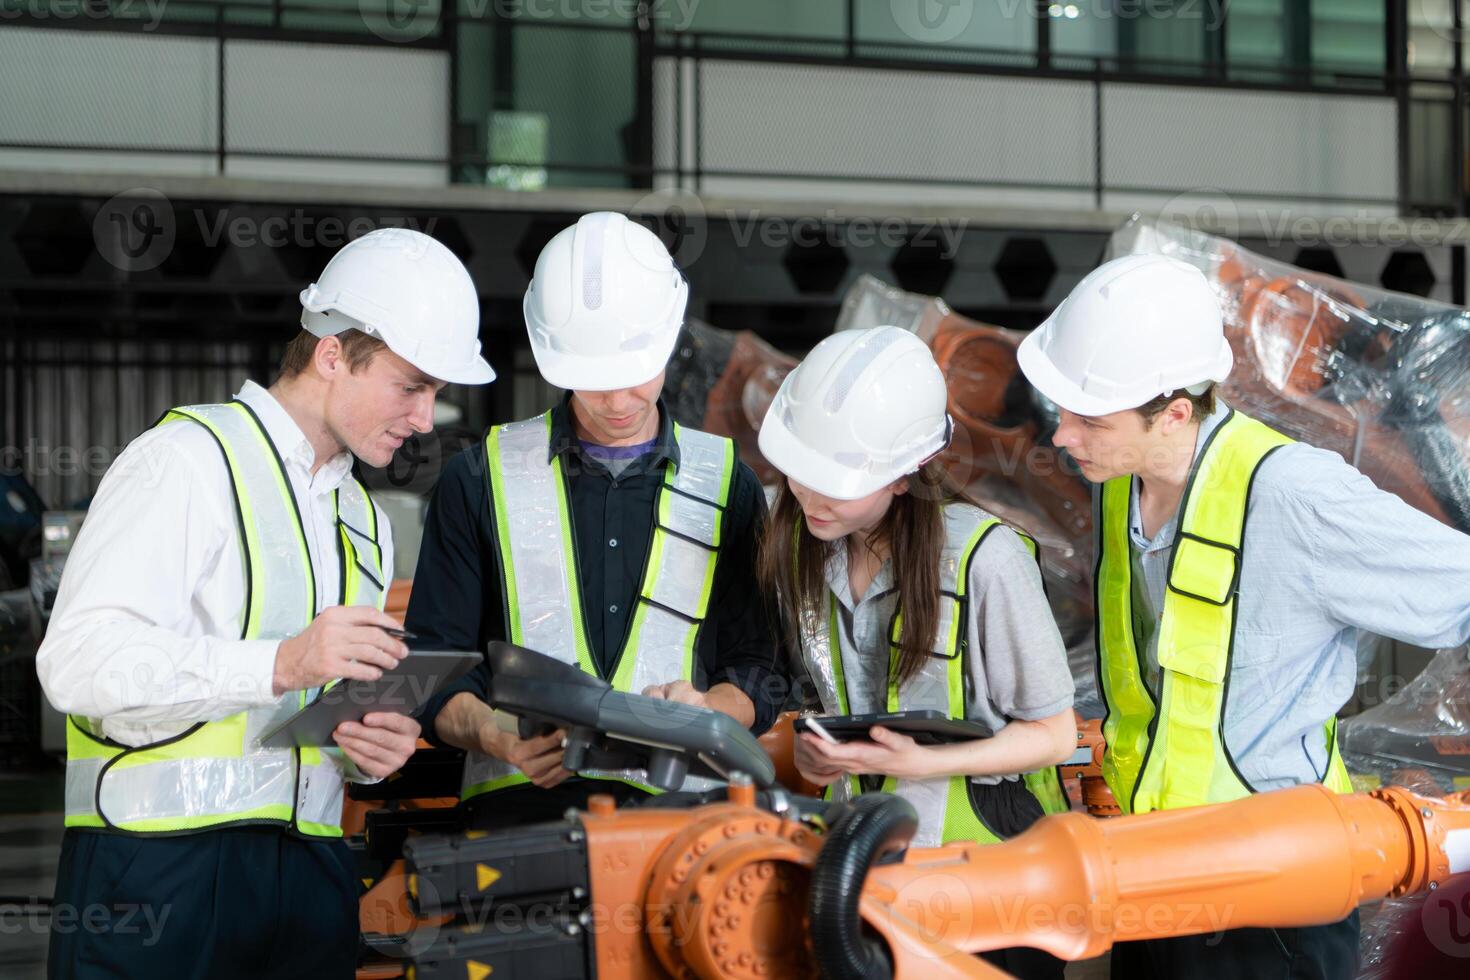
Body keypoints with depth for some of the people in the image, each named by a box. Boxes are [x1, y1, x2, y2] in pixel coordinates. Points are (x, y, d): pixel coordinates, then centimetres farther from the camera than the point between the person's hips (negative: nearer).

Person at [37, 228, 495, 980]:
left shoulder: (363, 520, 21)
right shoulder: (187, 460, -4)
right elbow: (77, 662, -16)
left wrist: (371, 748, 5)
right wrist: (281, 664, -24)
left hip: (312, 876, 7)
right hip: (159, 875, -7)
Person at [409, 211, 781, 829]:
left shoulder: (729, 484, 16)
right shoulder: (481, 480, 13)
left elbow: (760, 679, 14)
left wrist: (704, 708, -8)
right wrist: (494, 737, -12)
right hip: (520, 798, -1)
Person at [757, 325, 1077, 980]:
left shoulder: (984, 557, -21)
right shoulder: (802, 546, -2)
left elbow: (1052, 734, -12)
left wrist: (917, 762, -24)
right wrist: (808, 749, -8)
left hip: (989, 859, -5)